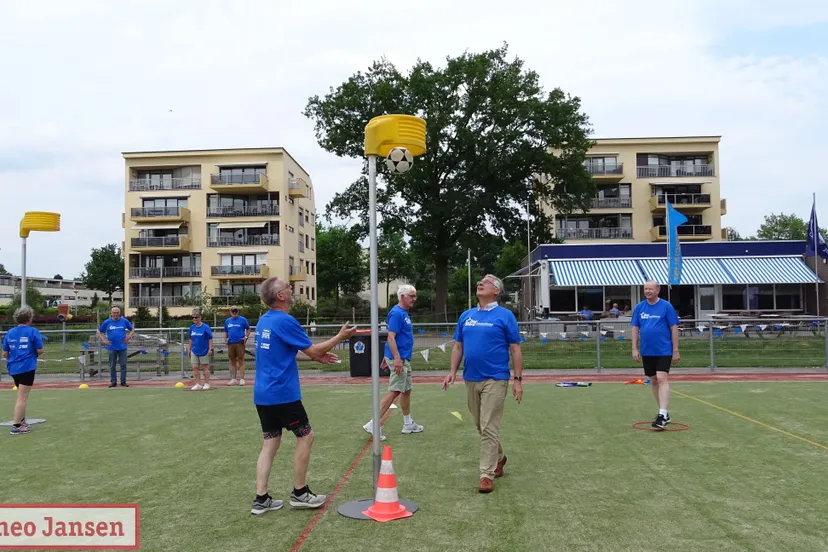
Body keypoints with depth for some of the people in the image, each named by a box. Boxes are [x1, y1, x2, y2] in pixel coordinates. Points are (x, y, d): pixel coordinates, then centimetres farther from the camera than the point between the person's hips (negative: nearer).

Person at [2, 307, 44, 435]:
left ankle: (22, 421, 30)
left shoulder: (10, 332, 6)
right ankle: (16, 426, -4)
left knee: (22, 396, 22)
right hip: (27, 367, -6)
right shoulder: (33, 332, -8)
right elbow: (40, 351, -10)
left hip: (13, 368, 6)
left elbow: (5, 354, 7)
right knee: (22, 398, -3)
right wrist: (33, 353, 13)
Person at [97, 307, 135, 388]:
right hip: (112, 347, 0)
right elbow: (99, 332, 9)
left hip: (122, 347, 0)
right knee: (112, 366, 7)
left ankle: (123, 381, 9)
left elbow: (132, 329, 14)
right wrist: (104, 340, -3)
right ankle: (113, 382, 16)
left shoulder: (124, 321, 3)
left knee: (123, 365, 0)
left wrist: (129, 336, -2)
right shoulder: (107, 322, 2)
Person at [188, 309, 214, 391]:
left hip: (204, 351, -5)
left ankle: (207, 384, 13)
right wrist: (189, 349, 15)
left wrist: (210, 349, -13)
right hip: (194, 351, 5)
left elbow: (210, 339, -9)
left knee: (205, 367, 4)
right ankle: (198, 384, 10)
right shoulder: (192, 328, 6)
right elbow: (191, 339, 16)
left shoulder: (205, 327, -10)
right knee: (195, 367, 3)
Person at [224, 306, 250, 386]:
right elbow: (226, 331, 23)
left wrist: (246, 337, -9)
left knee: (241, 361, -5)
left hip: (240, 343, -4)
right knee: (232, 362, 9)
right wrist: (226, 338, 5)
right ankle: (233, 379, 15)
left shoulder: (243, 320, 2)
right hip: (230, 343, 4)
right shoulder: (227, 321, 14)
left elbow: (248, 329, 5)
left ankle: (241, 379, -4)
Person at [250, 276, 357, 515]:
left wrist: (316, 357, 22)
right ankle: (299, 493, 13)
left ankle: (261, 499, 11)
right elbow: (313, 350, -11)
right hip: (282, 393, -8)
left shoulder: (264, 320, 11)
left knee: (270, 443, 11)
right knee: (305, 436, 5)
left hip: (262, 394, 8)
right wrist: (340, 337, 2)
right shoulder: (285, 321, -17)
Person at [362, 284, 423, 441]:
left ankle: (408, 424, 27)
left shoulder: (404, 313, 14)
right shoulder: (397, 313, -16)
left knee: (406, 390, 16)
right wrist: (397, 359, -28)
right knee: (394, 392, -9)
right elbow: (391, 337, -23)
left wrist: (391, 357, 22)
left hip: (404, 359, 10)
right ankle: (373, 424, -7)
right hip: (399, 359, -10)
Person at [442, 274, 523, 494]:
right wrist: (453, 372, 4)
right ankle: (498, 458, 38)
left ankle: (487, 474, 2)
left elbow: (515, 349, -4)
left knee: (489, 428, -6)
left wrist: (518, 379, -8)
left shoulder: (505, 316, -4)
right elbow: (458, 346, 14)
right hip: (471, 379, 6)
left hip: (494, 380, -6)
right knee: (480, 426, 17)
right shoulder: (466, 316, 11)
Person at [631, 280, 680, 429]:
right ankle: (663, 412, 25)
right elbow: (635, 329, 8)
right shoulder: (639, 307, 5)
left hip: (664, 351, -5)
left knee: (662, 379, -14)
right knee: (653, 381, 11)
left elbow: (674, 328, -4)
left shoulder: (666, 306, -5)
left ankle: (662, 415, -15)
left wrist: (675, 351, -6)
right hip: (646, 352, 5)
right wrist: (635, 349, 2)